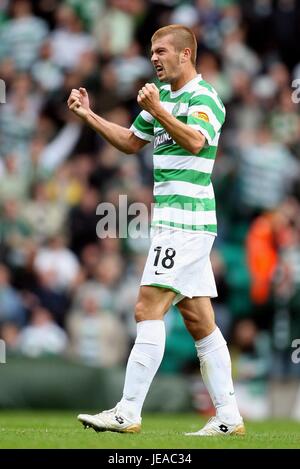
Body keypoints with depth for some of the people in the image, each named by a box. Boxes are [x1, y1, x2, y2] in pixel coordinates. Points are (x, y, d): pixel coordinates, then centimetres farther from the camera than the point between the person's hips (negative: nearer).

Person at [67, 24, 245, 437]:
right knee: (199, 321, 7)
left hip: (185, 221, -10)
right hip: (173, 221, 10)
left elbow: (194, 141, -28)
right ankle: (228, 417, 8)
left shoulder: (203, 97, -10)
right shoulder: (162, 96, 18)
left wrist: (157, 111, -33)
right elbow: (131, 142, 29)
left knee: (148, 309, -13)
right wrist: (89, 116, 21)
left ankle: (128, 413, -15)